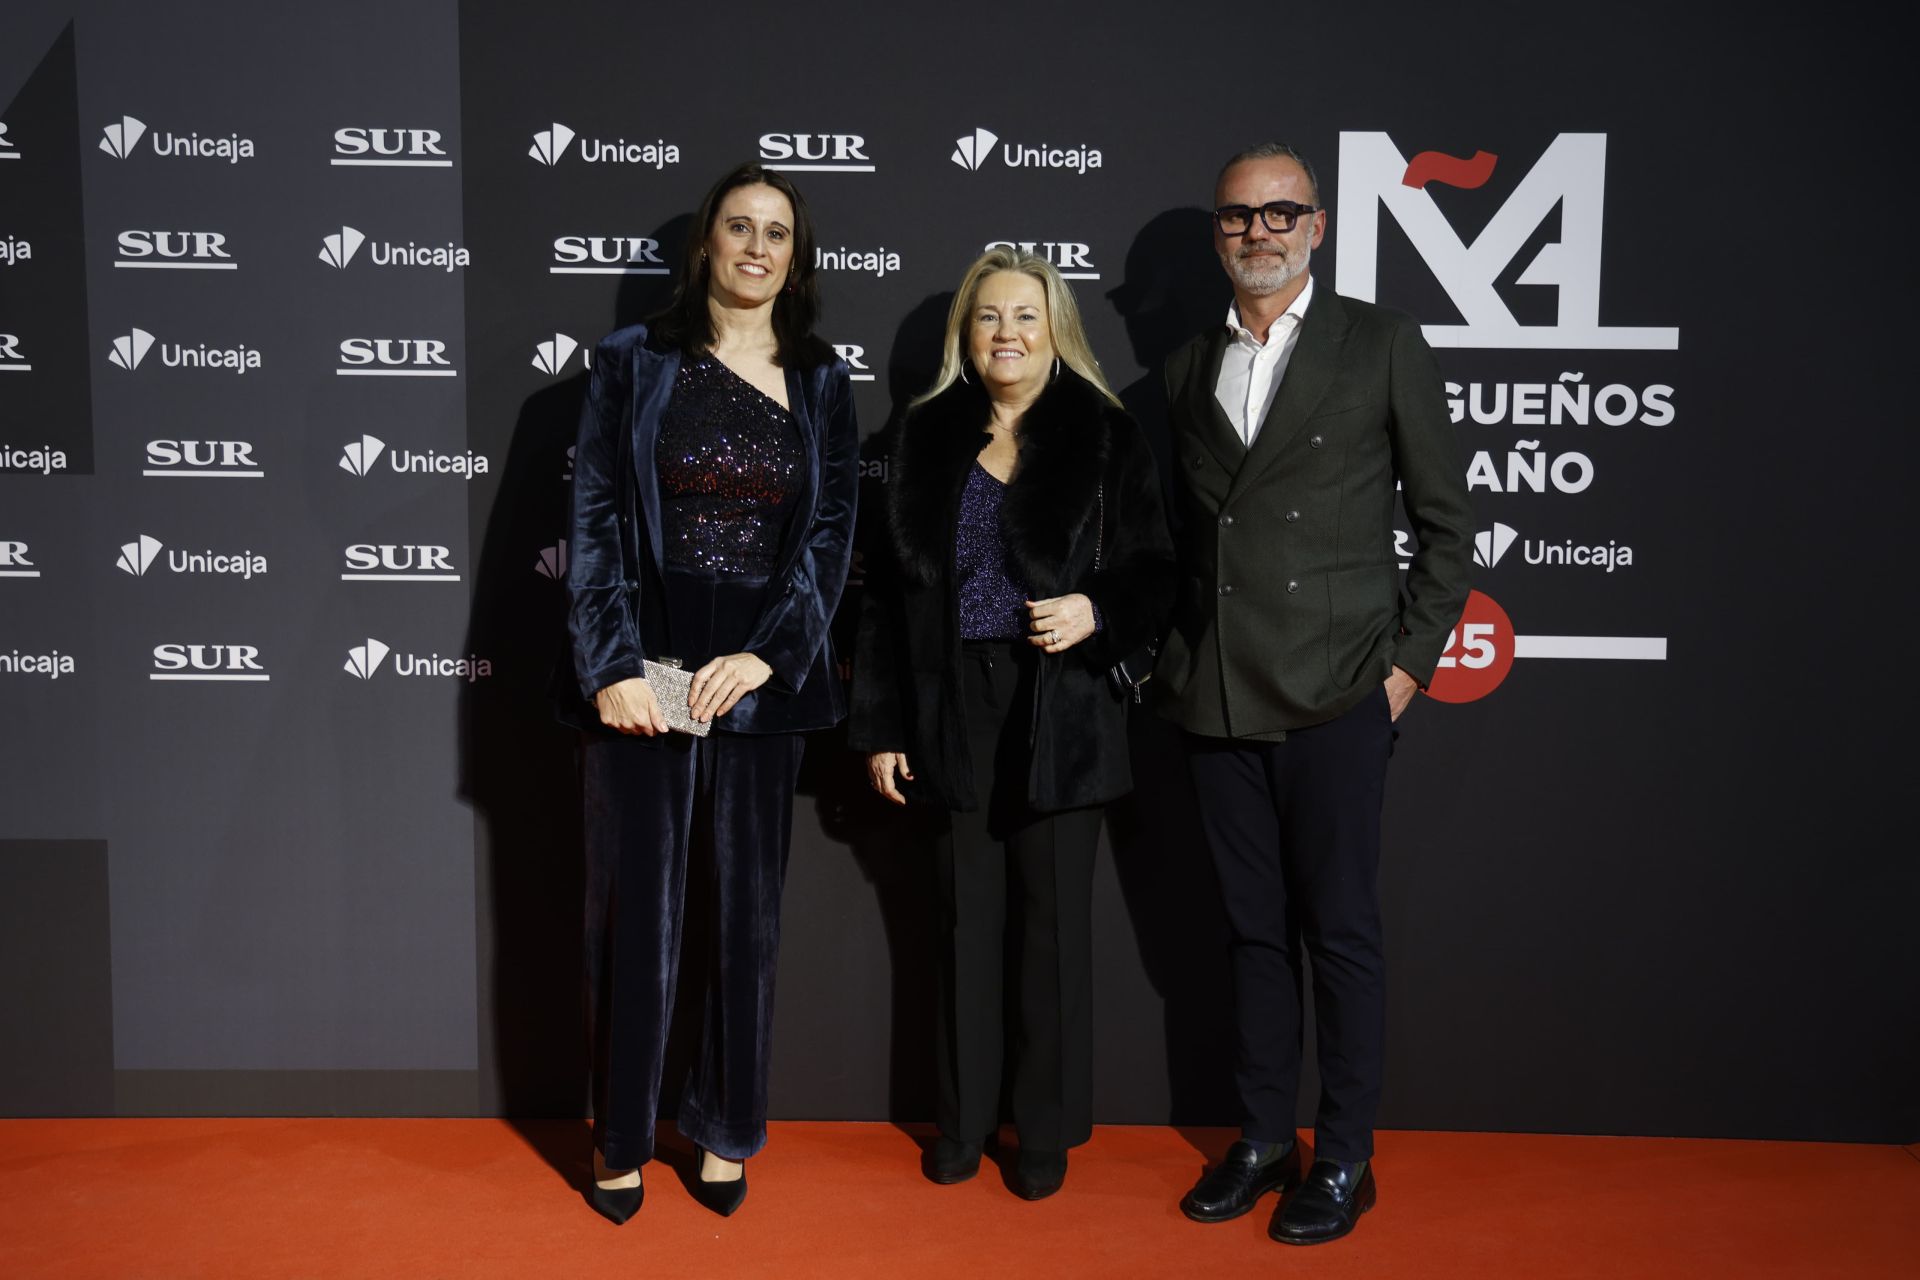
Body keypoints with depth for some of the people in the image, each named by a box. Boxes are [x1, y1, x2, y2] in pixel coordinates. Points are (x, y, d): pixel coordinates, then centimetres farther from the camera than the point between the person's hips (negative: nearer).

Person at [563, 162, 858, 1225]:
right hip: (645, 673, -1)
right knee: (635, 910, 4)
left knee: (747, 910, 9)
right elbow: (595, 520, -2)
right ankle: (621, 1139, 22)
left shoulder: (819, 381, 9)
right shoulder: (633, 362, 4)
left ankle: (726, 1133, 26)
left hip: (762, 680, 2)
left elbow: (830, 531, 2)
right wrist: (613, 667, -12)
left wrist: (764, 655, -10)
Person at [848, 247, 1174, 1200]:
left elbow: (1150, 575, 2)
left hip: (1062, 716, -2)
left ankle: (1047, 1127, 22)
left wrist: (1094, 611, -20)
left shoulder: (1104, 438, 0)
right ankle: (963, 1119, 26)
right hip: (953, 713, 2)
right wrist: (881, 726, 3)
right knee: (966, 918, 10)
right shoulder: (927, 436, 7)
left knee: (1054, 920, 7)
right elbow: (890, 588, 7)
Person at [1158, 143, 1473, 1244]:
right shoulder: (1189, 367, 14)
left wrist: (1410, 662, -4)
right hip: (1217, 700, 4)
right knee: (1255, 930, 13)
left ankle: (1345, 1160, 18)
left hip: (1335, 698, -4)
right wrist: (1176, 661, 9)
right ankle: (1264, 1139, 26)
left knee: (1341, 934, 3)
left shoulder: (1383, 344, 1)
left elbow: (1449, 522, 2)